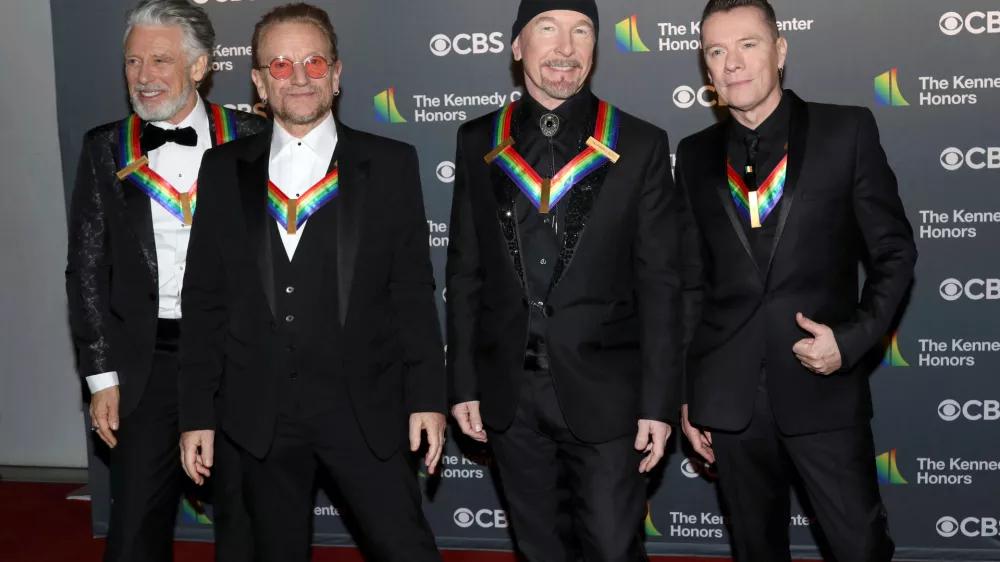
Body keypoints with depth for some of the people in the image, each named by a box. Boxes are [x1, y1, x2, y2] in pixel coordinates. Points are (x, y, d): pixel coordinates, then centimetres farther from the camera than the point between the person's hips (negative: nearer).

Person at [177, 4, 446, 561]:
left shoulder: (391, 164, 1)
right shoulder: (224, 169, 6)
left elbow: (413, 290, 1)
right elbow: (205, 297, 6)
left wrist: (427, 396, -4)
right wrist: (198, 412, 2)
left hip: (365, 405, -2)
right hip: (261, 409, 2)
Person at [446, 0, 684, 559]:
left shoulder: (640, 145, -2)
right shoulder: (478, 142, 5)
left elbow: (660, 283, -3)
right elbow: (466, 271, 8)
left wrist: (659, 402, -7)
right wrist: (464, 382, 4)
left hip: (604, 391, -2)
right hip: (509, 393, 3)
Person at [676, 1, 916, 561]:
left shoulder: (847, 131, 0)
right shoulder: (695, 155, 8)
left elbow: (895, 252, 3)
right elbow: (693, 280, 11)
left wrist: (853, 339, -11)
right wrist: (686, 393, 10)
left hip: (823, 388, -2)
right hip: (729, 397, 2)